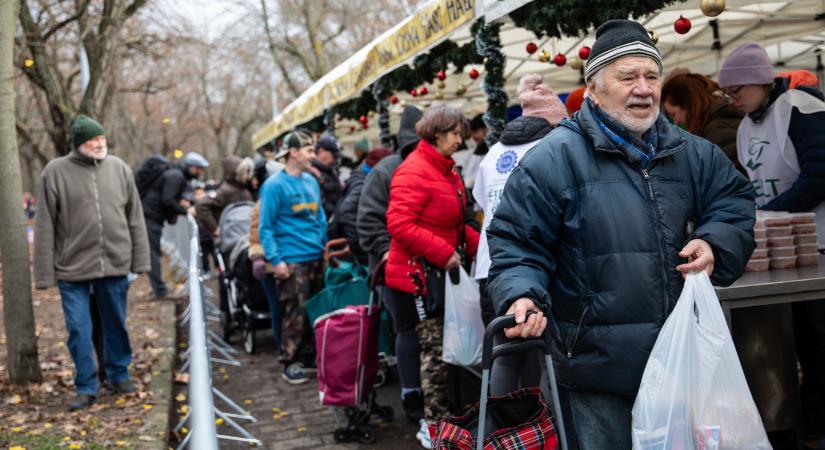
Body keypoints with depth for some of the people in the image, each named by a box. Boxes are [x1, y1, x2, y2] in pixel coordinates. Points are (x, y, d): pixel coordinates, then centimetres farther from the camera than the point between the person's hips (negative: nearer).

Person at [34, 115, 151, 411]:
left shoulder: (118, 168, 2)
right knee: (79, 330, 2)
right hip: (73, 268, -2)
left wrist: (140, 259, 4)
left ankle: (118, 374, 32)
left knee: (116, 325, 14)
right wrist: (45, 273, -6)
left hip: (115, 263, 2)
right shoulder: (55, 172, -6)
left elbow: (135, 218, 7)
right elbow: (45, 227, -4)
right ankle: (86, 388, 16)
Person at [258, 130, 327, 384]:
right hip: (292, 261, -7)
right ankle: (290, 363, 9)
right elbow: (265, 227, -9)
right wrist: (275, 259, -15)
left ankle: (309, 356, 24)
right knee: (296, 312, -3)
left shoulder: (311, 182, 12)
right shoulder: (275, 185, -8)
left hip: (317, 258, 7)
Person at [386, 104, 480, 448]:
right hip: (418, 276, -9)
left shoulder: (447, 171, 14)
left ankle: (434, 420, 26)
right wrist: (443, 253, -24)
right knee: (435, 349, -4)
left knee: (438, 348, 15)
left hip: (441, 274, 9)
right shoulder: (414, 171, -17)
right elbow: (399, 223, -26)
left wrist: (476, 245, 6)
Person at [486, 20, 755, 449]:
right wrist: (521, 296, -27)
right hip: (597, 368, -6)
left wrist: (715, 242, -3)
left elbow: (735, 197, 18)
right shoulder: (556, 157, -10)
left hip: (678, 361, 6)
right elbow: (516, 240, -9)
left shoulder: (688, 152, 7)